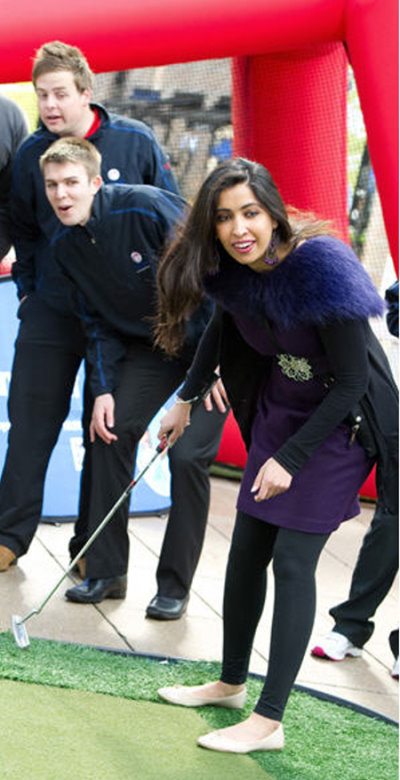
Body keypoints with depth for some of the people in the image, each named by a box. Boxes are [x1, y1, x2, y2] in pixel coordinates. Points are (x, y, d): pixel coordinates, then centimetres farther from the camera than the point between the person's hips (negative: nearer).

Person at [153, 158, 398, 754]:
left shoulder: (320, 266, -30)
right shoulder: (233, 269, -9)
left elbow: (351, 382, -24)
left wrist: (290, 459, -20)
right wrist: (188, 398, 22)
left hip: (341, 420, -7)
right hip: (278, 409, 7)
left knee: (292, 559, -10)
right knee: (247, 549, 11)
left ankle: (269, 722, -4)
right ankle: (231, 683, 29)